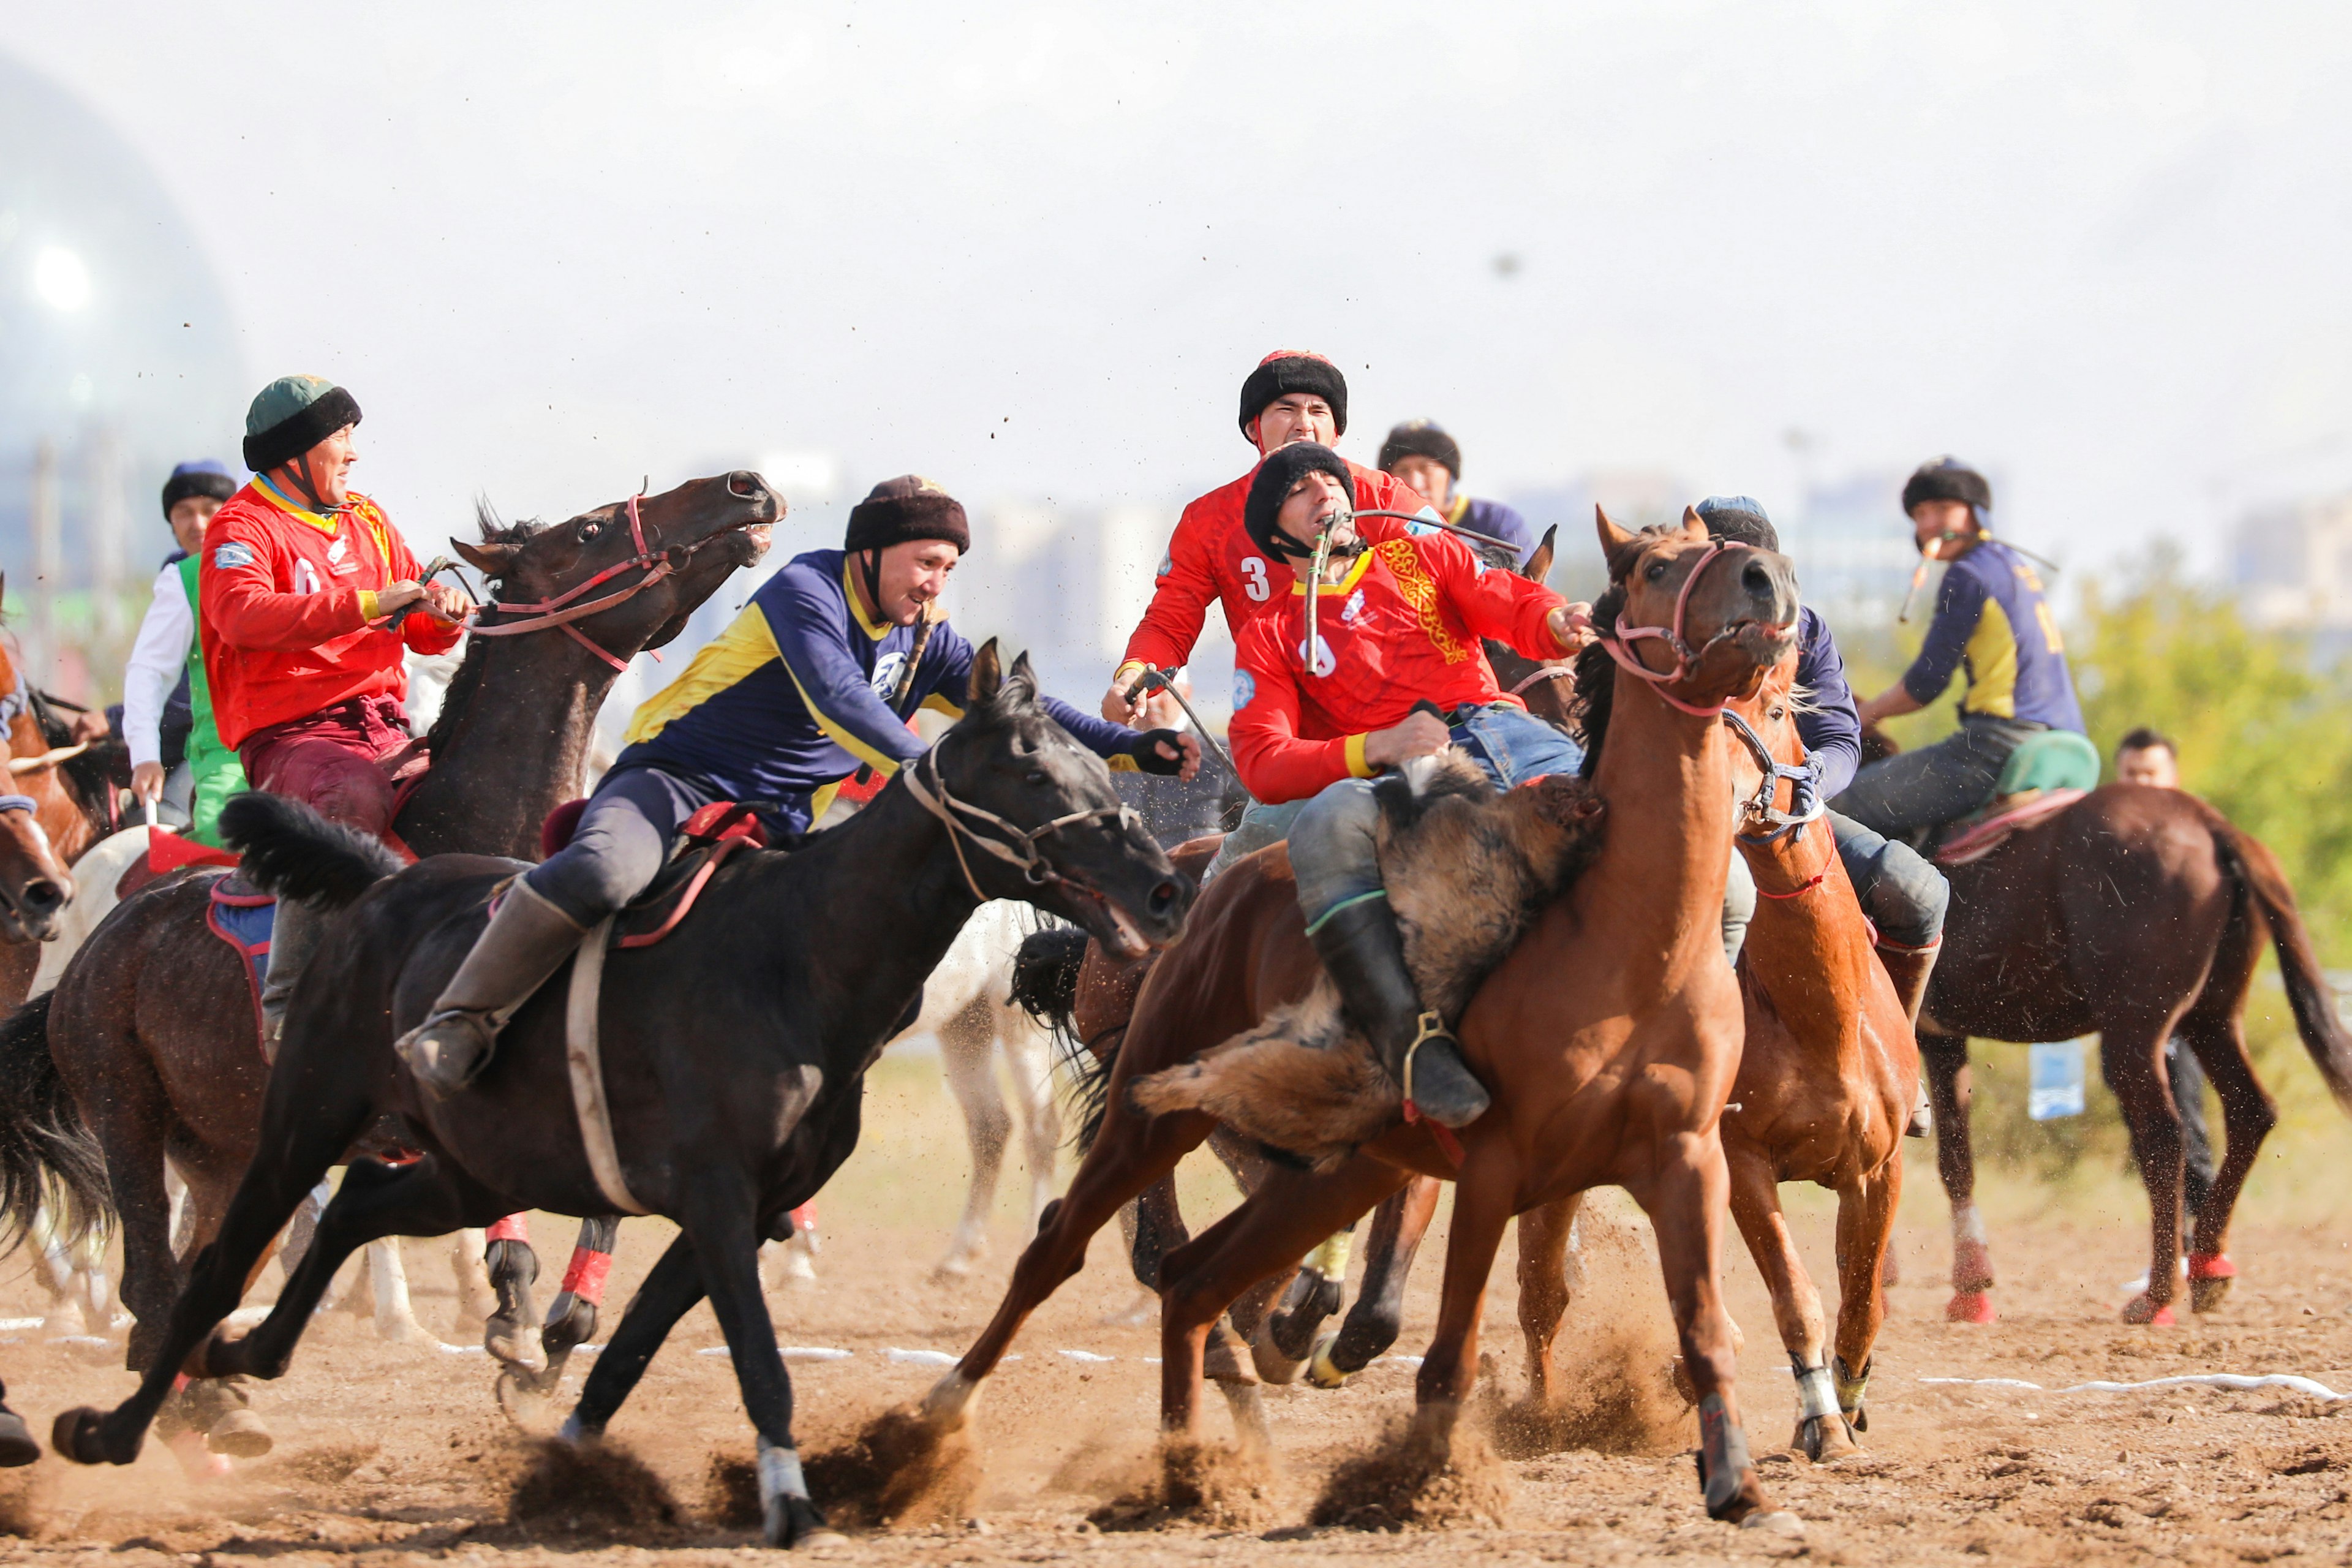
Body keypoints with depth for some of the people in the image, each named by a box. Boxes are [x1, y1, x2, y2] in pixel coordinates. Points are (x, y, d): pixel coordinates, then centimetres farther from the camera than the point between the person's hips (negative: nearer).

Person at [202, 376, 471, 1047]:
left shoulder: (368, 523, 21)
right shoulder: (243, 526, -1)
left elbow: (420, 632, 22)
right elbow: (242, 613, -22)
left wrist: (445, 615, -4)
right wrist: (366, 605, -25)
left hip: (383, 727, 7)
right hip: (291, 733, -7)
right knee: (353, 798, -38)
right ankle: (289, 1006, -37)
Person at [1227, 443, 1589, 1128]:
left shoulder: (1426, 557, 27)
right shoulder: (1269, 639, 19)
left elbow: (1508, 604, 9)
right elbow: (1262, 764, 5)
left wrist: (1558, 623, -17)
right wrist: (1378, 749, -12)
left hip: (1503, 731, 3)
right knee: (1328, 824, -40)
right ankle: (1409, 1034, -48)